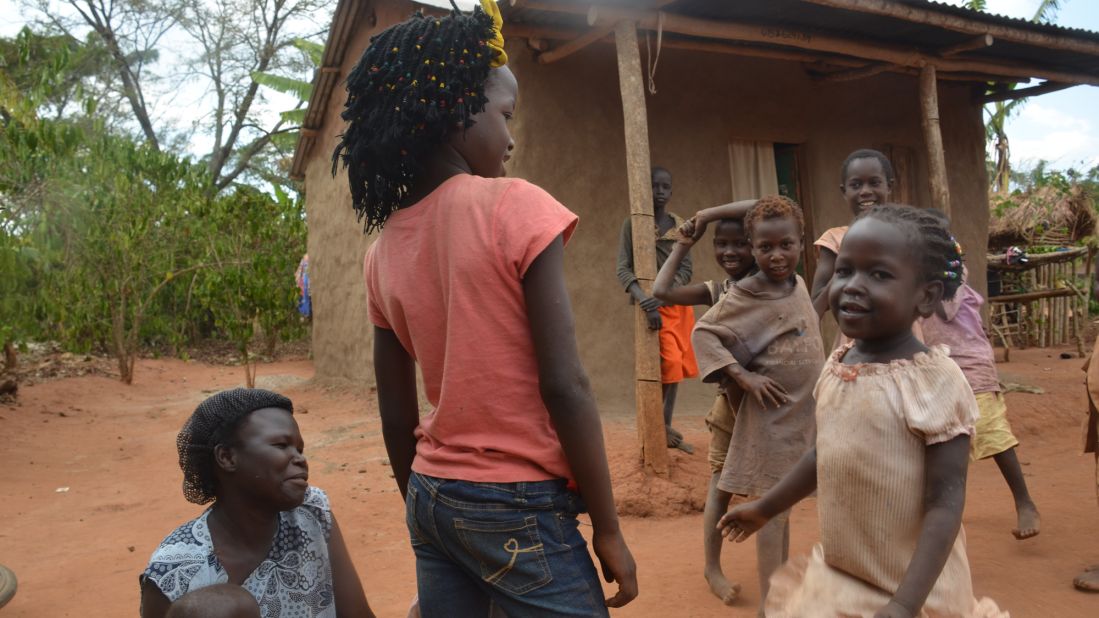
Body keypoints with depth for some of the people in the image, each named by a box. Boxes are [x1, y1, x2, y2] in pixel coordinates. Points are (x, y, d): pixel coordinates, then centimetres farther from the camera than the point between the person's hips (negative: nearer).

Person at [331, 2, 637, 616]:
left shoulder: (384, 248, 4)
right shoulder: (515, 208, -14)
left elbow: (396, 414, 8)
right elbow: (564, 385, -18)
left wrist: (423, 513, 19)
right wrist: (608, 527, -10)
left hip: (431, 499, 7)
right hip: (517, 506, -6)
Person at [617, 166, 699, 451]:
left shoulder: (679, 225, 6)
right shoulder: (633, 223, -5)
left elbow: (686, 269, -1)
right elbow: (623, 269, -13)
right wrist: (644, 298, -31)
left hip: (677, 302, 5)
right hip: (653, 302, -5)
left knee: (676, 367, 8)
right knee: (669, 365, -14)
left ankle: (666, 427, 18)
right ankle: (658, 426, 2)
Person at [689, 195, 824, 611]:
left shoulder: (797, 282, 3)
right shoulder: (744, 296, -13)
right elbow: (702, 333, -11)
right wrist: (744, 376, -17)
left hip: (805, 411, 6)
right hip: (772, 416, -6)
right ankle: (771, 601, 9)